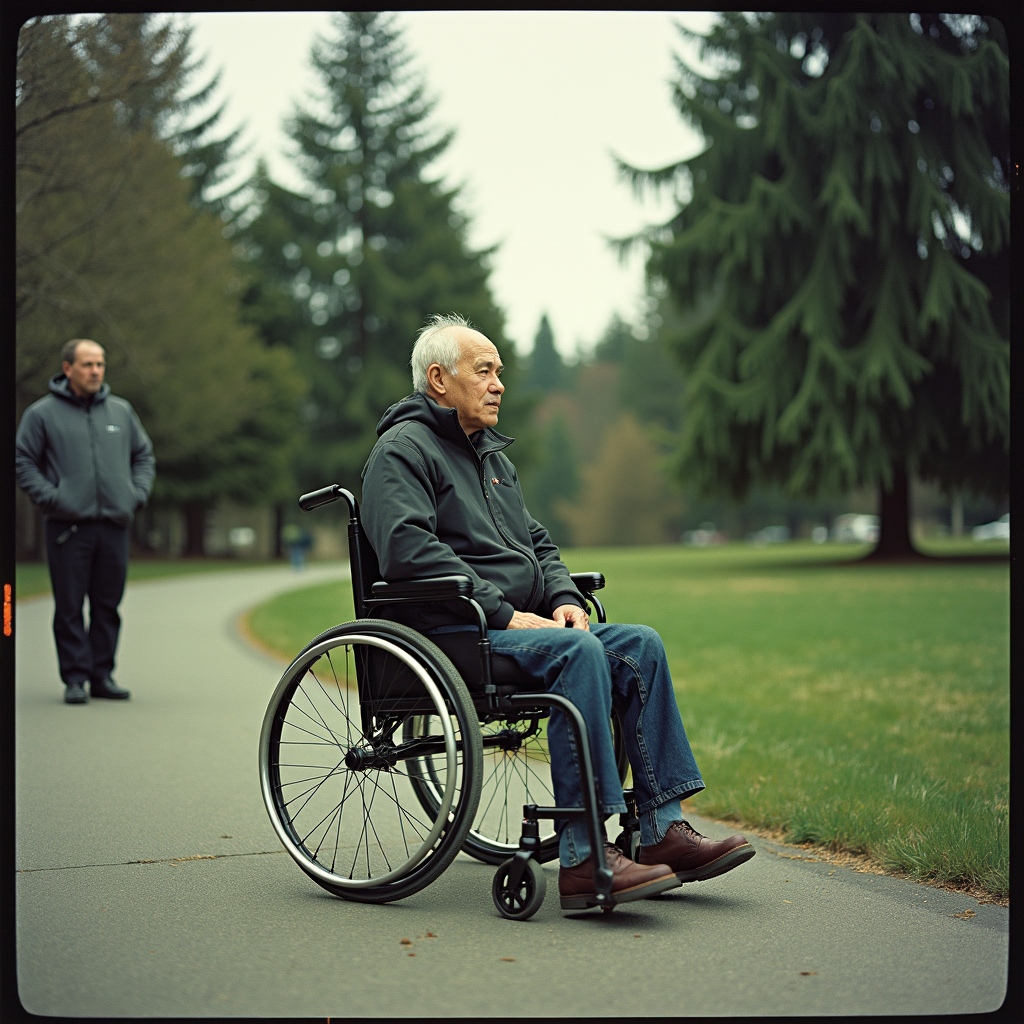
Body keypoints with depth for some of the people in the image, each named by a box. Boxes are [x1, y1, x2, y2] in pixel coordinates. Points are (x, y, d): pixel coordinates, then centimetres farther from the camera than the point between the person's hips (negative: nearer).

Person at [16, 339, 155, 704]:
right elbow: (23, 461, 2)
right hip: (68, 527, -3)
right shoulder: (42, 413, 2)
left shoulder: (121, 411, 13)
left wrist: (137, 494, 7)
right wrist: (50, 497, -9)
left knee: (108, 605, 7)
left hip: (114, 526, 4)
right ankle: (75, 677, 4)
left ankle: (102, 675, 15)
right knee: (70, 607, -2)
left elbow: (144, 455, 21)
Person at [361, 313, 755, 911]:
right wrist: (503, 614, -22)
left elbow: (537, 543, 28)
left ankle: (664, 830, -12)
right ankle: (583, 859, -34)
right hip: (448, 631, -9)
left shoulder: (493, 456, 26)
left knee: (641, 645, -10)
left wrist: (564, 599, 5)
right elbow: (408, 549, -19)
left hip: (516, 621, 9)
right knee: (579, 652, -32)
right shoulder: (403, 449, -4)